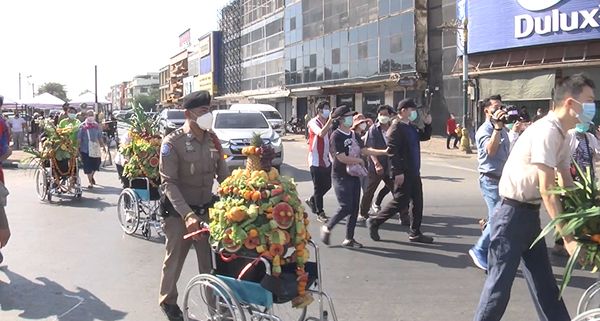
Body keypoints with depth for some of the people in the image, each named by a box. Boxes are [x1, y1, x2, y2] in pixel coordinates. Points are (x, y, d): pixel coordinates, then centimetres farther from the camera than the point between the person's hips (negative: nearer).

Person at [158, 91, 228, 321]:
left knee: (210, 261, 11)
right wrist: (187, 215, -28)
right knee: (175, 259, 12)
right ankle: (168, 301, 34)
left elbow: (223, 176, 7)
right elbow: (169, 183, -18)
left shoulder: (213, 140, 0)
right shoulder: (173, 142, -15)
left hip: (207, 210, 4)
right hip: (179, 213, -4)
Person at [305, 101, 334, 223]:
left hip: (326, 160, 7)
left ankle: (312, 201, 33)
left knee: (327, 185, 11)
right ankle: (320, 213, 6)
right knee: (318, 187, -1)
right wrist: (331, 120, -30)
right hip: (316, 160, -7)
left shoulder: (328, 123, 11)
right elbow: (321, 134, -31)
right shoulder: (313, 122, -11)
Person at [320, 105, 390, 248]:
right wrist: (359, 160, -8)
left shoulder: (353, 134, 12)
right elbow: (342, 158, -19)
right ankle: (327, 228, 9)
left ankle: (349, 239, 15)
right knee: (346, 207, -12)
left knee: (354, 209, 7)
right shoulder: (336, 136, -12)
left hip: (354, 176, 8)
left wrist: (384, 152, 0)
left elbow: (364, 150, 10)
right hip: (341, 177, -8)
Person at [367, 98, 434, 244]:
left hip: (414, 172, 9)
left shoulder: (411, 127, 14)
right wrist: (398, 172, -24)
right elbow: (392, 150, -20)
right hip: (402, 174, -9)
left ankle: (415, 233, 19)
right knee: (401, 201, -5)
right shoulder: (396, 128, -14)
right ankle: (374, 222, 9)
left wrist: (427, 124, 9)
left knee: (417, 202, 10)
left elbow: (425, 137, 28)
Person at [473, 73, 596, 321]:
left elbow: (566, 182, 14)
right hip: (513, 213, -10)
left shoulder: (563, 135, 8)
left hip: (530, 213, 10)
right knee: (501, 281, -2)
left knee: (543, 281, 16)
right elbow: (546, 190, -24)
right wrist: (567, 237, -23)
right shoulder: (547, 131, -21)